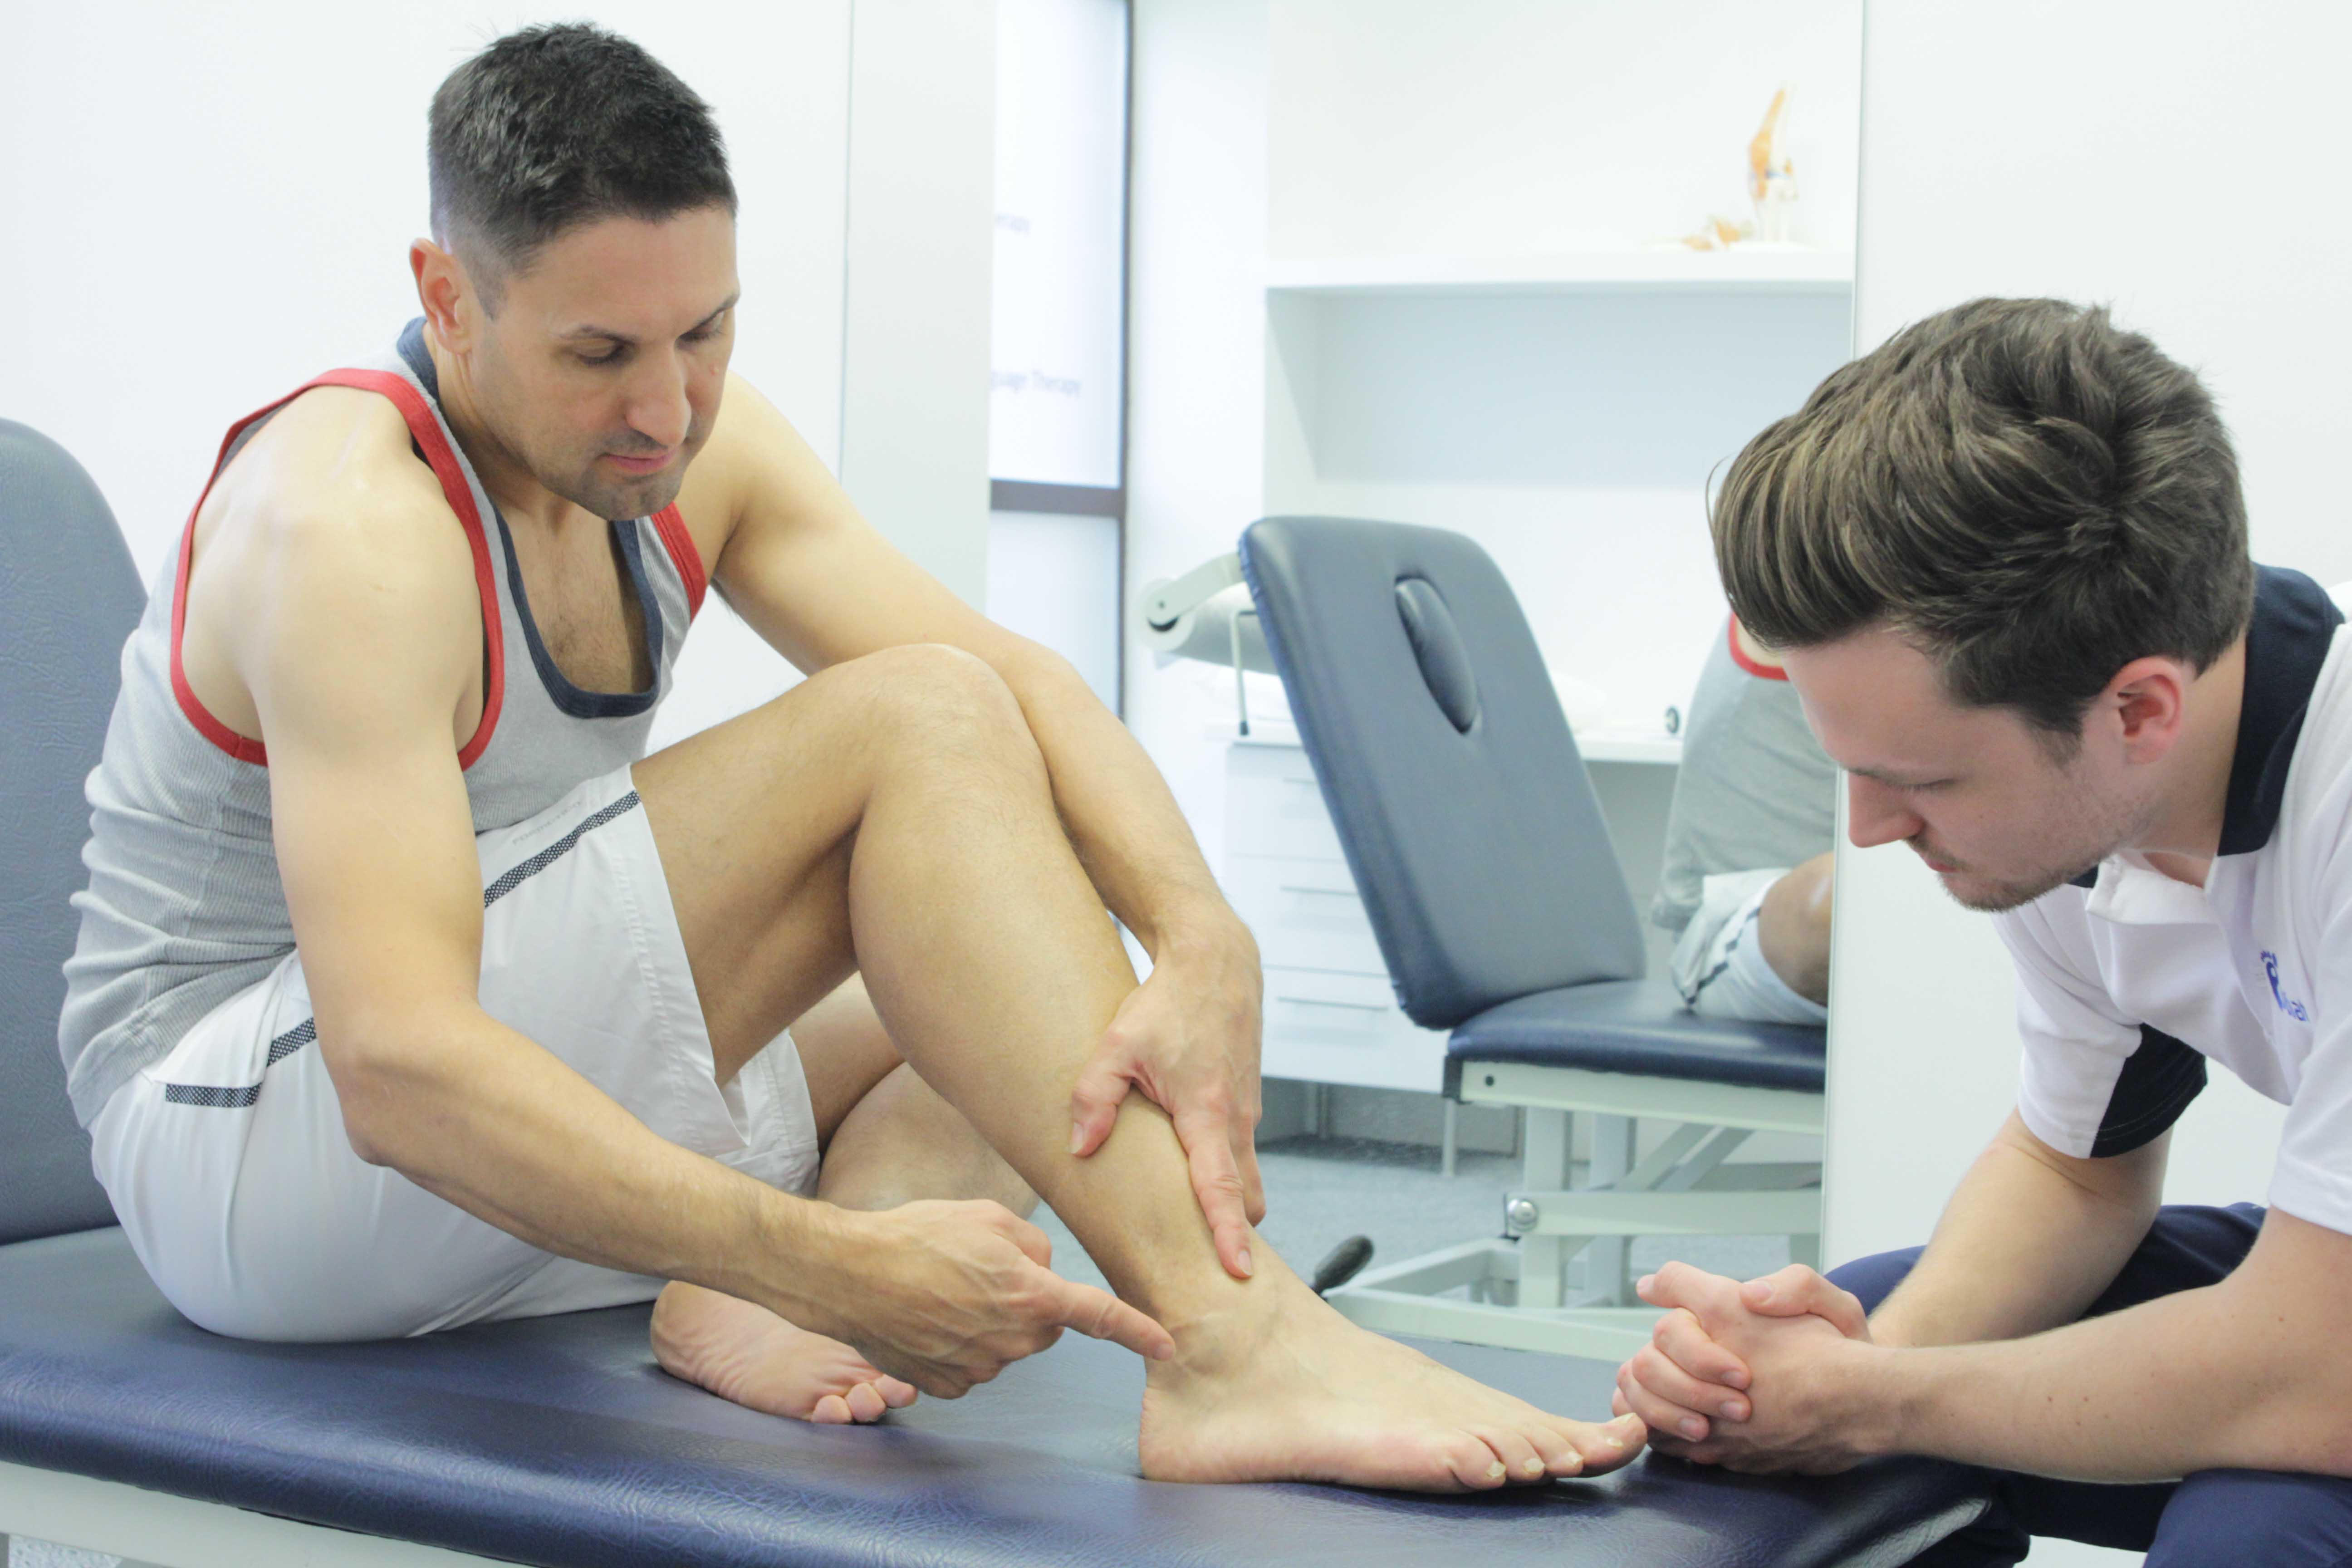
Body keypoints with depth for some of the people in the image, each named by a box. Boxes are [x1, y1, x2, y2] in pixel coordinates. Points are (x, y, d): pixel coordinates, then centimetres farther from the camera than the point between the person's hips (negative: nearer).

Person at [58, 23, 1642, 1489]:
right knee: (918, 726, -22)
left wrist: (1206, 951, -30)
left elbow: (1021, 679, -10)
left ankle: (752, 1309, -19)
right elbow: (398, 1072, -36)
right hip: (240, 1149, -9)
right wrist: (834, 1261, -44)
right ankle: (1230, 1339, -34)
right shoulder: (352, 525, -24)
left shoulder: (690, 437, 0)